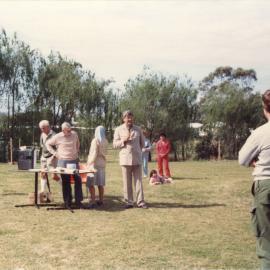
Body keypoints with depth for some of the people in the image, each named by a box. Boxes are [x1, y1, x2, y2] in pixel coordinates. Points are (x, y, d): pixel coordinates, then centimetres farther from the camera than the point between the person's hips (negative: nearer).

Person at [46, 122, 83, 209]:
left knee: (78, 180, -3)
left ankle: (78, 201, 6)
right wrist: (54, 153, 1)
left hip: (74, 160, 3)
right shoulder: (58, 137, -6)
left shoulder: (74, 134, 3)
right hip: (63, 161, -3)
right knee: (66, 182, 2)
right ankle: (67, 202, 11)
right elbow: (48, 143, 7)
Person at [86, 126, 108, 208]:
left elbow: (94, 153, -15)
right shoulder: (105, 141, 5)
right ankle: (101, 200, 16)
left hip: (94, 163, -6)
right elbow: (104, 152, 8)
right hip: (102, 163, 7)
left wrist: (89, 163, -9)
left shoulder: (95, 140, -11)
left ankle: (93, 201, -12)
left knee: (90, 183, -5)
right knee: (100, 184, 12)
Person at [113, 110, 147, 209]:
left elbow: (142, 143, 17)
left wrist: (136, 150, 12)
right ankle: (128, 202, 8)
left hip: (137, 159, 1)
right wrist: (124, 140, -13)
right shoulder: (118, 129, 4)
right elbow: (115, 144, 1)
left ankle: (140, 201, 4)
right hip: (125, 159, -1)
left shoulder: (138, 129, 9)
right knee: (127, 182, 2)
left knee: (138, 181, 1)